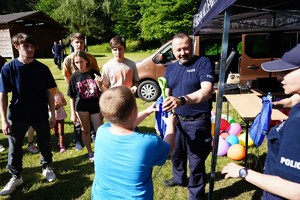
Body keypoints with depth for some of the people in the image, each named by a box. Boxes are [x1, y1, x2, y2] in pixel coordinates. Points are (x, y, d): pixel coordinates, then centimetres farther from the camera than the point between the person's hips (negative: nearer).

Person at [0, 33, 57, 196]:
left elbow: (49, 92, 0)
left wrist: (53, 114, -1)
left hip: (41, 115, 1)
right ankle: (16, 177, 32)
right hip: (17, 116, 0)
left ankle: (46, 167, 39)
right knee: (15, 148, 11)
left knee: (45, 144, 15)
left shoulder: (42, 69, -4)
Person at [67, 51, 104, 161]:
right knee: (85, 130, 13)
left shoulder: (95, 73, -5)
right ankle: (90, 152, 32)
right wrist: (73, 113, -2)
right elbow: (72, 97, 0)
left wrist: (100, 84, -22)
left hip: (96, 106, 0)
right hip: (81, 107, 0)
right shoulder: (74, 76, -4)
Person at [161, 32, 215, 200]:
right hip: (177, 120, 6)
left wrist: (182, 100, -43)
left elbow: (207, 91, -27)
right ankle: (179, 178, 51)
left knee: (196, 161, 7)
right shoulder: (170, 69, 6)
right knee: (176, 154, 23)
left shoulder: (203, 63, -13)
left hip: (197, 122, -6)